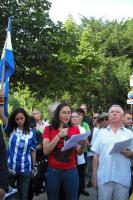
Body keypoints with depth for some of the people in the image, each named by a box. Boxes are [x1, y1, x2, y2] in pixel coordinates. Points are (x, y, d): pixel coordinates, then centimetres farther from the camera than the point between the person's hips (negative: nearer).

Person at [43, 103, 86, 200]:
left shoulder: (75, 129, 4)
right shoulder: (49, 129, -1)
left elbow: (78, 152, 3)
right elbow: (46, 151, -10)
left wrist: (82, 145, -18)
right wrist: (59, 135, -18)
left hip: (71, 171, 1)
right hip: (53, 171, -1)